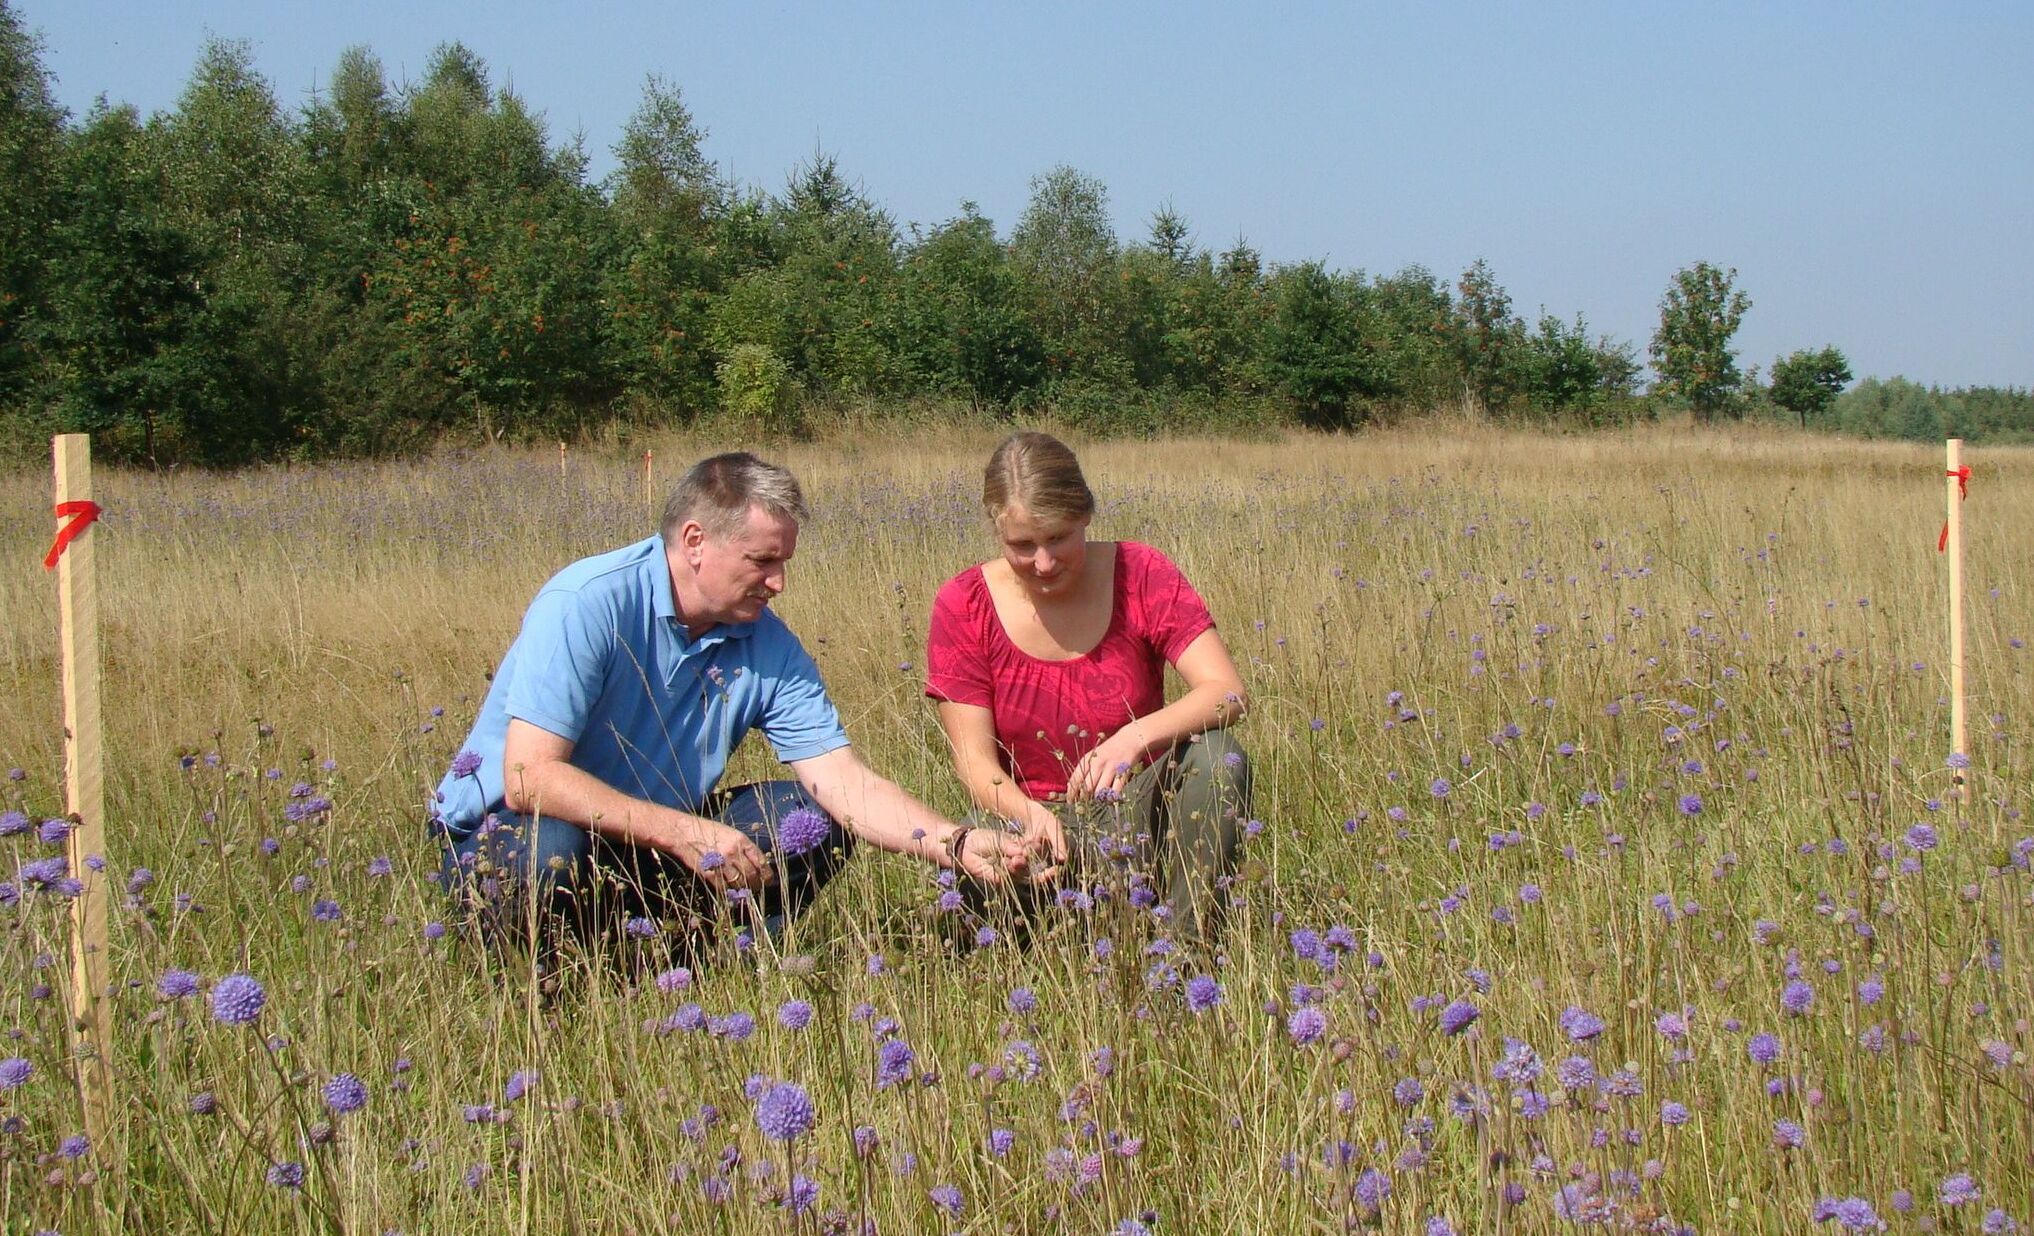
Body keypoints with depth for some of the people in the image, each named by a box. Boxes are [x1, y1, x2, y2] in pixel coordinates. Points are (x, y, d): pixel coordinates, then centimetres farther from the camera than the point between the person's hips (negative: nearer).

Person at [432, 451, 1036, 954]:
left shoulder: (769, 646, -5)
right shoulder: (587, 605, -23)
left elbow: (846, 783, -9)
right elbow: (529, 777, -30)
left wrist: (958, 846, -25)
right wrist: (686, 834, -32)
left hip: (655, 845, 5)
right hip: (506, 833, -5)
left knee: (814, 819, -12)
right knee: (547, 852, -38)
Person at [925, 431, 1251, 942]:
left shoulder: (1141, 575, -8)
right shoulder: (963, 607, -8)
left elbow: (1228, 691, -17)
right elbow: (974, 760, -12)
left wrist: (1137, 736, -37)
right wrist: (1031, 815, -34)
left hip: (1136, 812, 1)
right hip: (1025, 816, -1)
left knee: (1217, 757, -29)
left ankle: (1186, 940, -18)